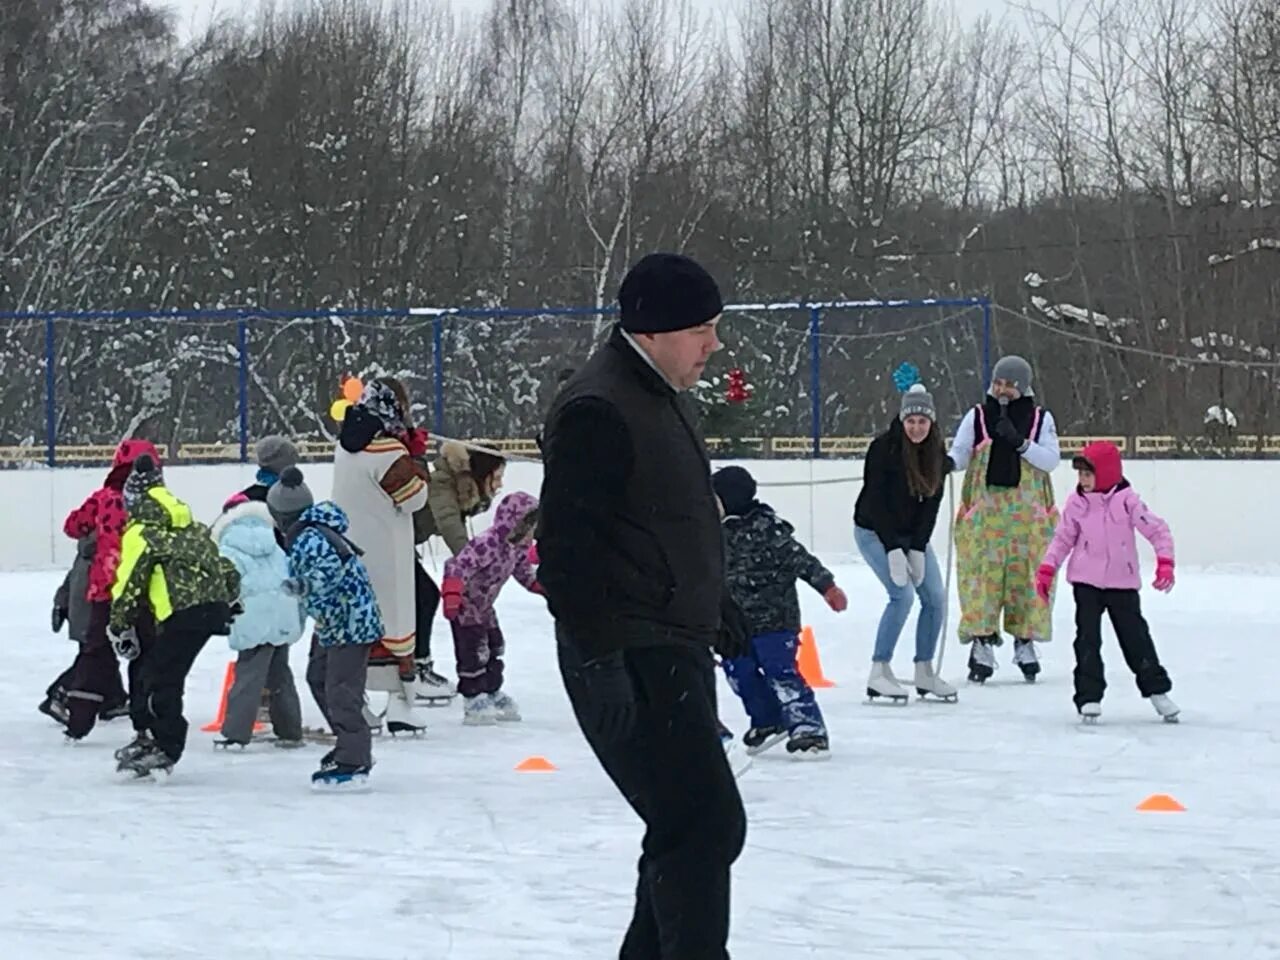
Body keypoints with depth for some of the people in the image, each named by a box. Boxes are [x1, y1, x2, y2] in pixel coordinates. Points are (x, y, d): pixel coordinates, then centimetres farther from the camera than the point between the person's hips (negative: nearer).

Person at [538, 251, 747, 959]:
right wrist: (601, 655, -24)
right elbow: (566, 546, -21)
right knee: (706, 823, -13)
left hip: (676, 649, 11)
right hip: (630, 662, -11)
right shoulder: (597, 410, -17)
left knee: (687, 827, 15)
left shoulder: (662, 397, 16)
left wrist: (717, 609, 28)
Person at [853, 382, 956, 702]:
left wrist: (917, 549, -12)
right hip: (875, 532, -6)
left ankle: (924, 672, 12)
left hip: (914, 534, 6)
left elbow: (931, 504, -3)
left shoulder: (936, 455, -4)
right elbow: (876, 502, -20)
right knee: (903, 594, -20)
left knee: (935, 598, 0)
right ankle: (879, 673, -14)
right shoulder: (884, 449, -21)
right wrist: (894, 550, -23)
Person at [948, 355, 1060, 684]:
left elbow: (1051, 460, -2)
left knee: (1026, 574, 2)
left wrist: (1020, 443, -16)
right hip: (984, 507, 0)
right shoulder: (977, 416, 7)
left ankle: (1025, 640, 13)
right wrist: (946, 463, -22)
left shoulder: (1040, 419, 7)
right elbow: (959, 453, 1)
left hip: (1028, 510, 0)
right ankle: (983, 640, -7)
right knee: (983, 573, -8)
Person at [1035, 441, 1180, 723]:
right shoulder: (1076, 503, 0)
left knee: (1135, 636, 5)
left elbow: (1158, 530, -7)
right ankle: (1089, 697, 2)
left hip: (1122, 583, -2)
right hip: (1086, 583, 2)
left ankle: (1157, 689, 18)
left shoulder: (1127, 500, -8)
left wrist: (1165, 563, -18)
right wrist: (1046, 569, 1)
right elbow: (1063, 539, 8)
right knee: (1087, 638, -2)